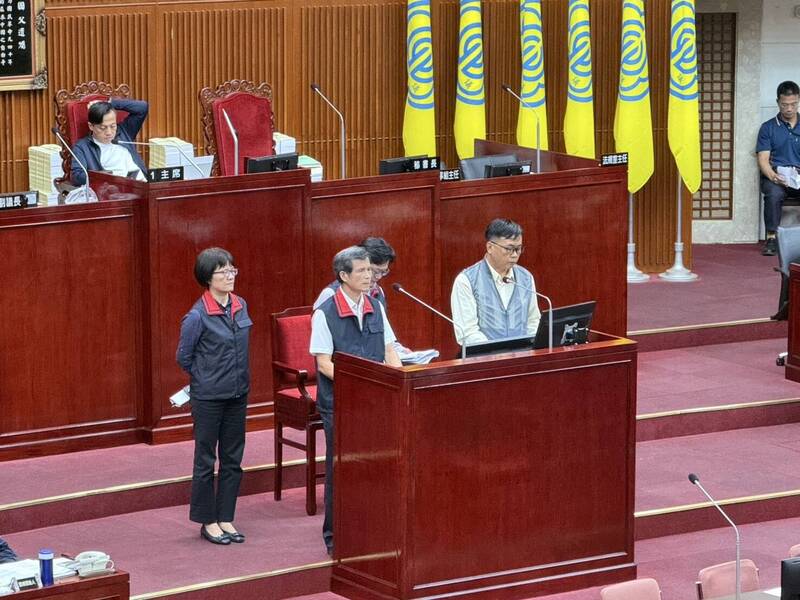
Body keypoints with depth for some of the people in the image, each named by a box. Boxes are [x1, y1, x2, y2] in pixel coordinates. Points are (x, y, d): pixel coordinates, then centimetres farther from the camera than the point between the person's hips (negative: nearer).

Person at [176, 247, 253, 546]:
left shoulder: (241, 306, 2)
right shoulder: (197, 316, -16)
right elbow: (184, 357, -5)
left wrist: (238, 379, 13)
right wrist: (207, 378, 5)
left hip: (237, 394, 6)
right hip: (208, 397, -6)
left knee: (232, 459, 10)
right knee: (206, 460, 5)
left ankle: (225, 518, 20)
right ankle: (208, 521, 14)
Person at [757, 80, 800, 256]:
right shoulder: (768, 128, 14)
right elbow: (763, 159, 4)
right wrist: (773, 175, -18)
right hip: (775, 176, -1)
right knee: (773, 193, -35)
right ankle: (771, 238, -30)